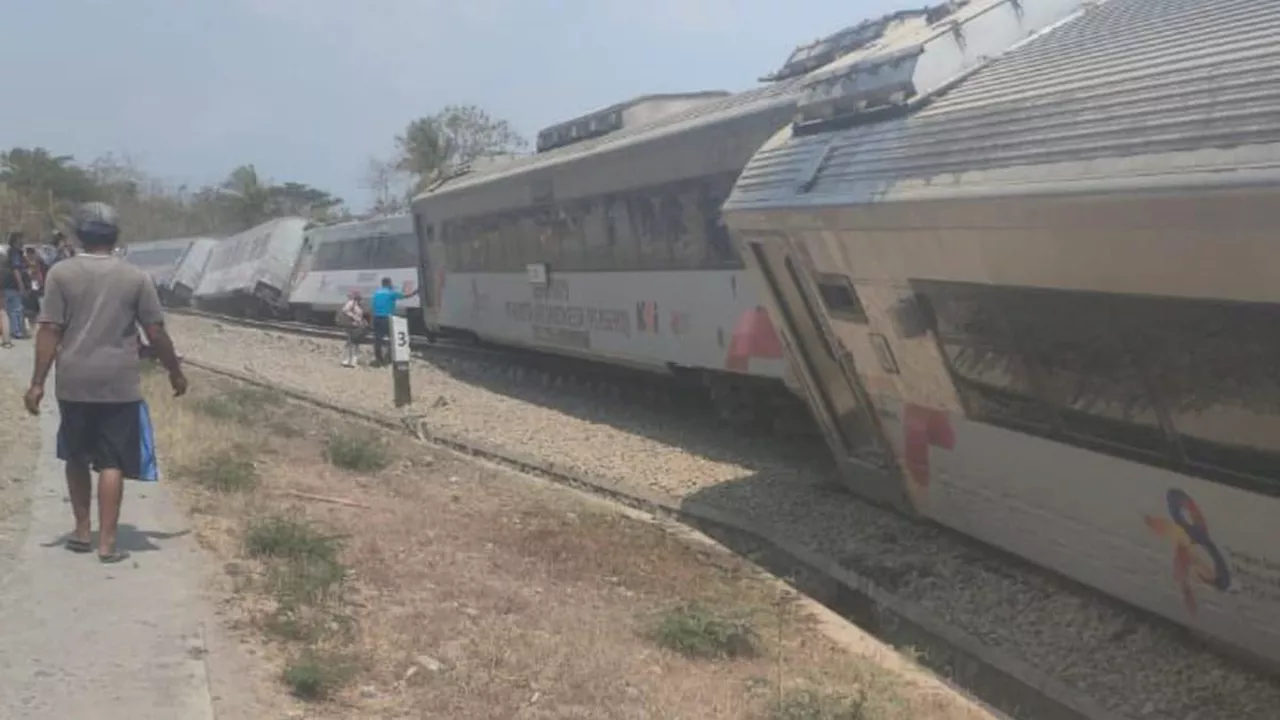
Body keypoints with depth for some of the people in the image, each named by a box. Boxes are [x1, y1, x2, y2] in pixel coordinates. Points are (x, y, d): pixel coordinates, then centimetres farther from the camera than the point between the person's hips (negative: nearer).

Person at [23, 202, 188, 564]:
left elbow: (49, 331, -6)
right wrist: (175, 372, 12)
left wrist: (37, 382, -2)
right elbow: (156, 333, -1)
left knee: (76, 458, 19)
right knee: (111, 464, 2)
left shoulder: (62, 273, -2)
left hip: (74, 383, 1)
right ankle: (107, 543, 1)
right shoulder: (135, 277, -1)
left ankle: (82, 531, 26)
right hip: (120, 384, -1)